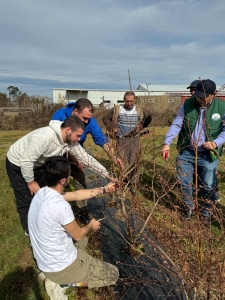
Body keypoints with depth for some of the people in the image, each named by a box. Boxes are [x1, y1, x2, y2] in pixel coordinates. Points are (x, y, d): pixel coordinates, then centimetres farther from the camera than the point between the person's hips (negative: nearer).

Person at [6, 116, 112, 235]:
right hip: (18, 164, -7)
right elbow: (26, 160, -32)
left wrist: (106, 173, -9)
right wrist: (30, 182, -19)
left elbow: (86, 158, -8)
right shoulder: (44, 136, -39)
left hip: (37, 165, 7)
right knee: (27, 202, 0)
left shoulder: (70, 141, -14)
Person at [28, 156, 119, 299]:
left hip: (44, 261, 8)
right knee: (113, 274, 7)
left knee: (83, 240, 34)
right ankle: (61, 281, 0)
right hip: (61, 266, -8)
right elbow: (78, 234, -16)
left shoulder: (43, 193, -6)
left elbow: (77, 194, 6)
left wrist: (104, 189, 11)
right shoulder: (61, 206, -33)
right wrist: (91, 226, 6)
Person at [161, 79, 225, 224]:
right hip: (186, 152, 1)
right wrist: (167, 143, -19)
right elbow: (176, 124, -7)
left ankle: (206, 213, 35)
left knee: (209, 187, 11)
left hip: (208, 155, -1)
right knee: (185, 183, 12)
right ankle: (189, 208, 37)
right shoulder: (188, 104, -6)